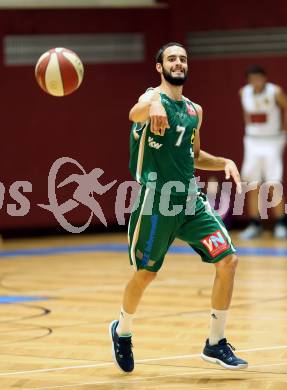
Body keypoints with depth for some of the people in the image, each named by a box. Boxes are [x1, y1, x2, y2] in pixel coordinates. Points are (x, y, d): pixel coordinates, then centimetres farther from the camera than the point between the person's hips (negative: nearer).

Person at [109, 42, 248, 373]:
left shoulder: (194, 111, 13)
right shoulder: (153, 99, -8)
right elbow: (135, 112, -35)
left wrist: (225, 162, 9)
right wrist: (153, 106, -59)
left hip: (190, 200, 6)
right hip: (155, 200, -6)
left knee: (228, 260, -7)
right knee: (145, 273, 3)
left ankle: (215, 344, 3)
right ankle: (122, 331, 33)